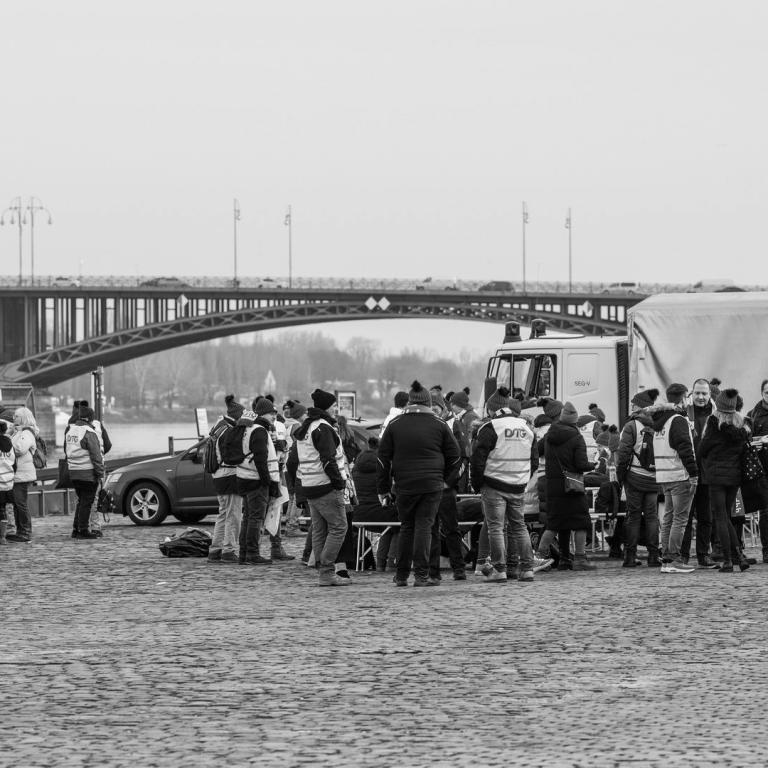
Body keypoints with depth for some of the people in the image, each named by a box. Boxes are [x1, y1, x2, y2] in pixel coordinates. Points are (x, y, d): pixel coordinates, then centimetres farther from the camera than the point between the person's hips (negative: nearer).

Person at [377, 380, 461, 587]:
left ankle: (401, 575, 14)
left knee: (406, 527, 12)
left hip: (404, 485, 1)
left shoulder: (394, 425, 4)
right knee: (424, 527, -1)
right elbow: (454, 455, 6)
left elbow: (383, 458, 5)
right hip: (432, 485, -1)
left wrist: (383, 489, 11)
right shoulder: (439, 425, 2)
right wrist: (448, 480, 16)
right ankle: (421, 575, -7)